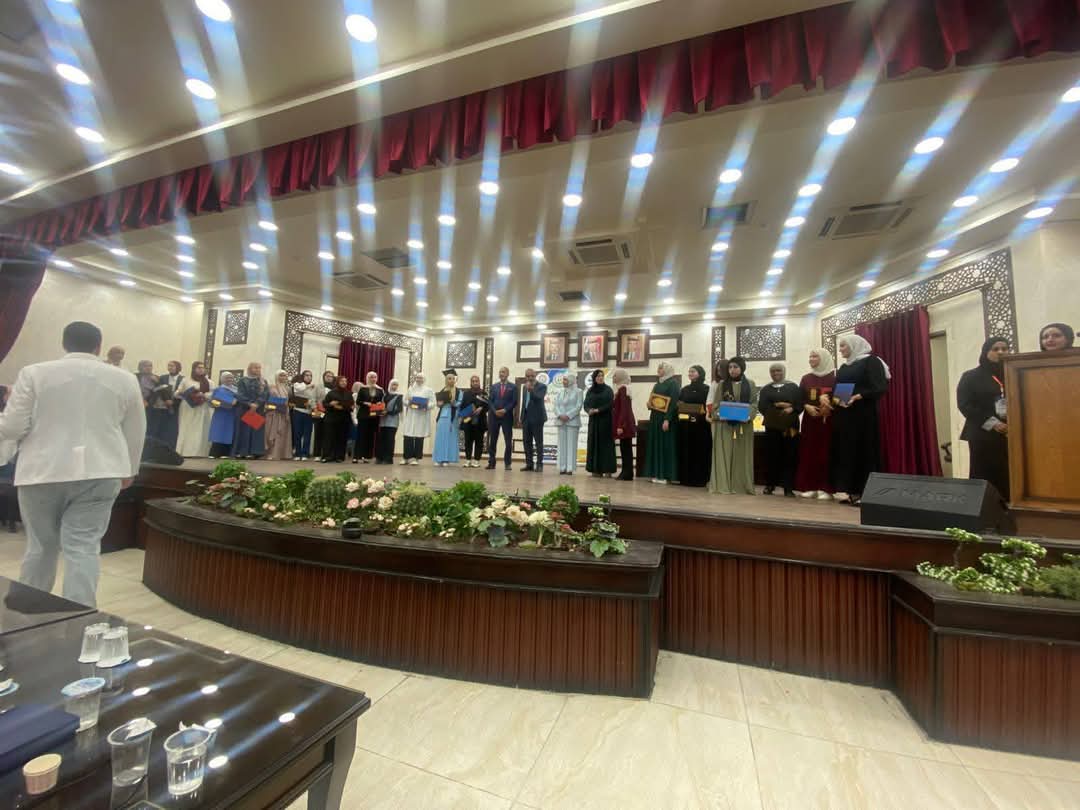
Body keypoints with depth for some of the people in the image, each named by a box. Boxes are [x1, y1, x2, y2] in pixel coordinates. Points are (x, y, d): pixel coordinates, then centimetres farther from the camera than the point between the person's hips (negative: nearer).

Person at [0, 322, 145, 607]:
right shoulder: (125, 379, 3)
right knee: (84, 549, 2)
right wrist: (128, 471, 20)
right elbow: (135, 433, 8)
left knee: (41, 546, 15)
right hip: (99, 473, 0)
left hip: (43, 473, 0)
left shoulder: (34, 373, -2)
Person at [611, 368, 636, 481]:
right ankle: (626, 473, 16)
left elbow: (624, 409, -19)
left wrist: (620, 425, -21)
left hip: (624, 424, -10)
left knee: (625, 448, -5)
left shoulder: (622, 389, -13)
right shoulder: (623, 388, 16)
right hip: (626, 423, 10)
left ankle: (627, 474, -1)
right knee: (626, 448, 11)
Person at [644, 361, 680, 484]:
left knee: (665, 445, -5)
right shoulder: (658, 383, 16)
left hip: (665, 418, -8)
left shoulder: (673, 383, -8)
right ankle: (656, 473, 13)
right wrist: (650, 403, 2)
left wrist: (667, 419, -22)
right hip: (655, 418, 8)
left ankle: (665, 475, 0)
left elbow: (674, 402, -16)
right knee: (655, 444, 7)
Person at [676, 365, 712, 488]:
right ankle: (686, 478, 12)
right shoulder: (684, 389, 15)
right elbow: (679, 405, 16)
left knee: (699, 451, -1)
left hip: (701, 425, -5)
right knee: (685, 451, 5)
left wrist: (699, 415, -20)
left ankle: (699, 479, 6)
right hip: (685, 424, 5)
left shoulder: (706, 389, -1)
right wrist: (681, 411, -4)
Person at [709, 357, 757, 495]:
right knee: (725, 454, -1)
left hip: (743, 424, 1)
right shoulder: (722, 384, 5)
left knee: (742, 455, 5)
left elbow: (754, 403, 3)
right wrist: (720, 415, -15)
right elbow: (715, 404, 3)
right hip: (724, 424, -1)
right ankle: (723, 485, 2)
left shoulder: (750, 384, 6)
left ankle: (742, 485, 12)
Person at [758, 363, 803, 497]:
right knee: (771, 455, -1)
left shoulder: (793, 387, 10)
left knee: (789, 456, -4)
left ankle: (788, 488, 0)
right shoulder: (766, 389, 14)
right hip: (772, 425, 1)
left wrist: (791, 409, -18)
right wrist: (777, 405, -11)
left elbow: (800, 405, 1)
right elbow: (761, 406, 1)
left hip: (790, 426, -1)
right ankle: (770, 485, 9)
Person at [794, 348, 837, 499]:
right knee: (809, 452, 1)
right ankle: (809, 487, 6)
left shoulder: (834, 376, 2)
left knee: (825, 452, -5)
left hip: (828, 419, -3)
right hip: (810, 420, 3)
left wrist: (829, 404, -21)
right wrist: (807, 406, -11)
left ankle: (825, 488, 0)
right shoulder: (806, 378, 12)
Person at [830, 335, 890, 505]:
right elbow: (837, 388, 17)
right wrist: (835, 398, -5)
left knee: (864, 451, -5)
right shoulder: (843, 367, 19)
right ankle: (846, 489, 8)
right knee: (845, 451, 4)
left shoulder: (871, 361, -3)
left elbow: (880, 387, -13)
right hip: (843, 414, 7)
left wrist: (858, 396, -25)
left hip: (863, 414, -7)